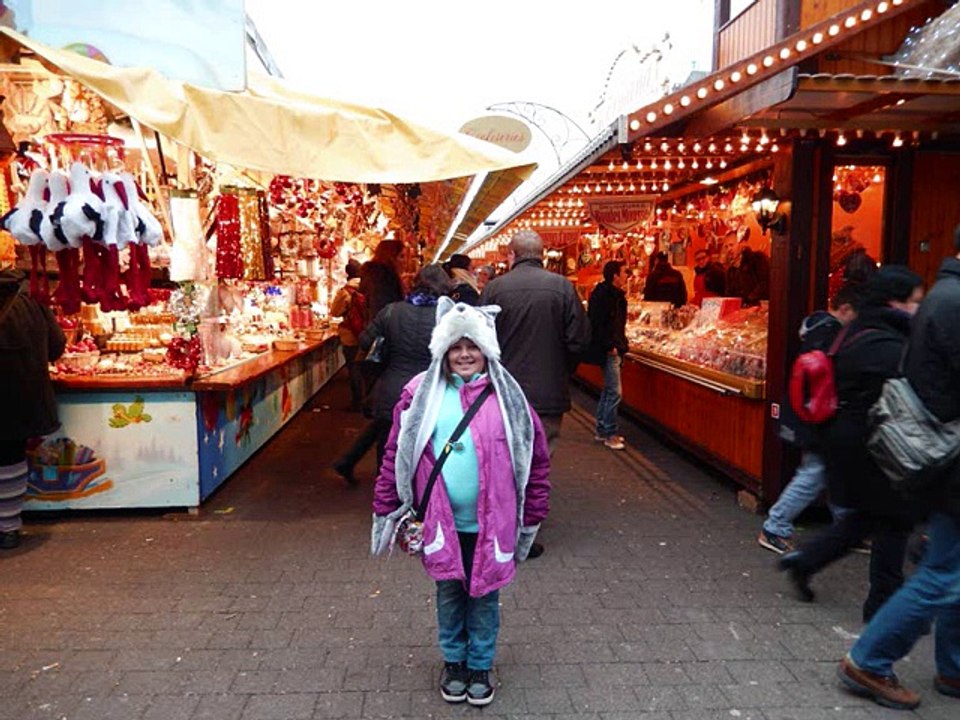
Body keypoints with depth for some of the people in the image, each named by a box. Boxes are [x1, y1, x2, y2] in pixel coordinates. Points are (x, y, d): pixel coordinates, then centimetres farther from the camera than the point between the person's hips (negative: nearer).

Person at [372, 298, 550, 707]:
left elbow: (536, 457, -1)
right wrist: (385, 509, 0)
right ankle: (453, 661, 40)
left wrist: (532, 516, 1)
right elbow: (396, 453, -1)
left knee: (484, 596, 15)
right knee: (449, 593, 18)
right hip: (441, 520, 1)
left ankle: (480, 666, 37)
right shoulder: (422, 394, -5)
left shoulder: (506, 396, -7)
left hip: (489, 522, 0)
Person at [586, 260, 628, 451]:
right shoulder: (602, 294, -16)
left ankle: (602, 431, 24)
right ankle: (610, 434, 2)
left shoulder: (616, 294, 14)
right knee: (614, 392, -7)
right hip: (608, 351, -10)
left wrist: (620, 345, 11)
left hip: (614, 349, 10)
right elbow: (597, 323, -21)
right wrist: (610, 346, -20)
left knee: (608, 390, 15)